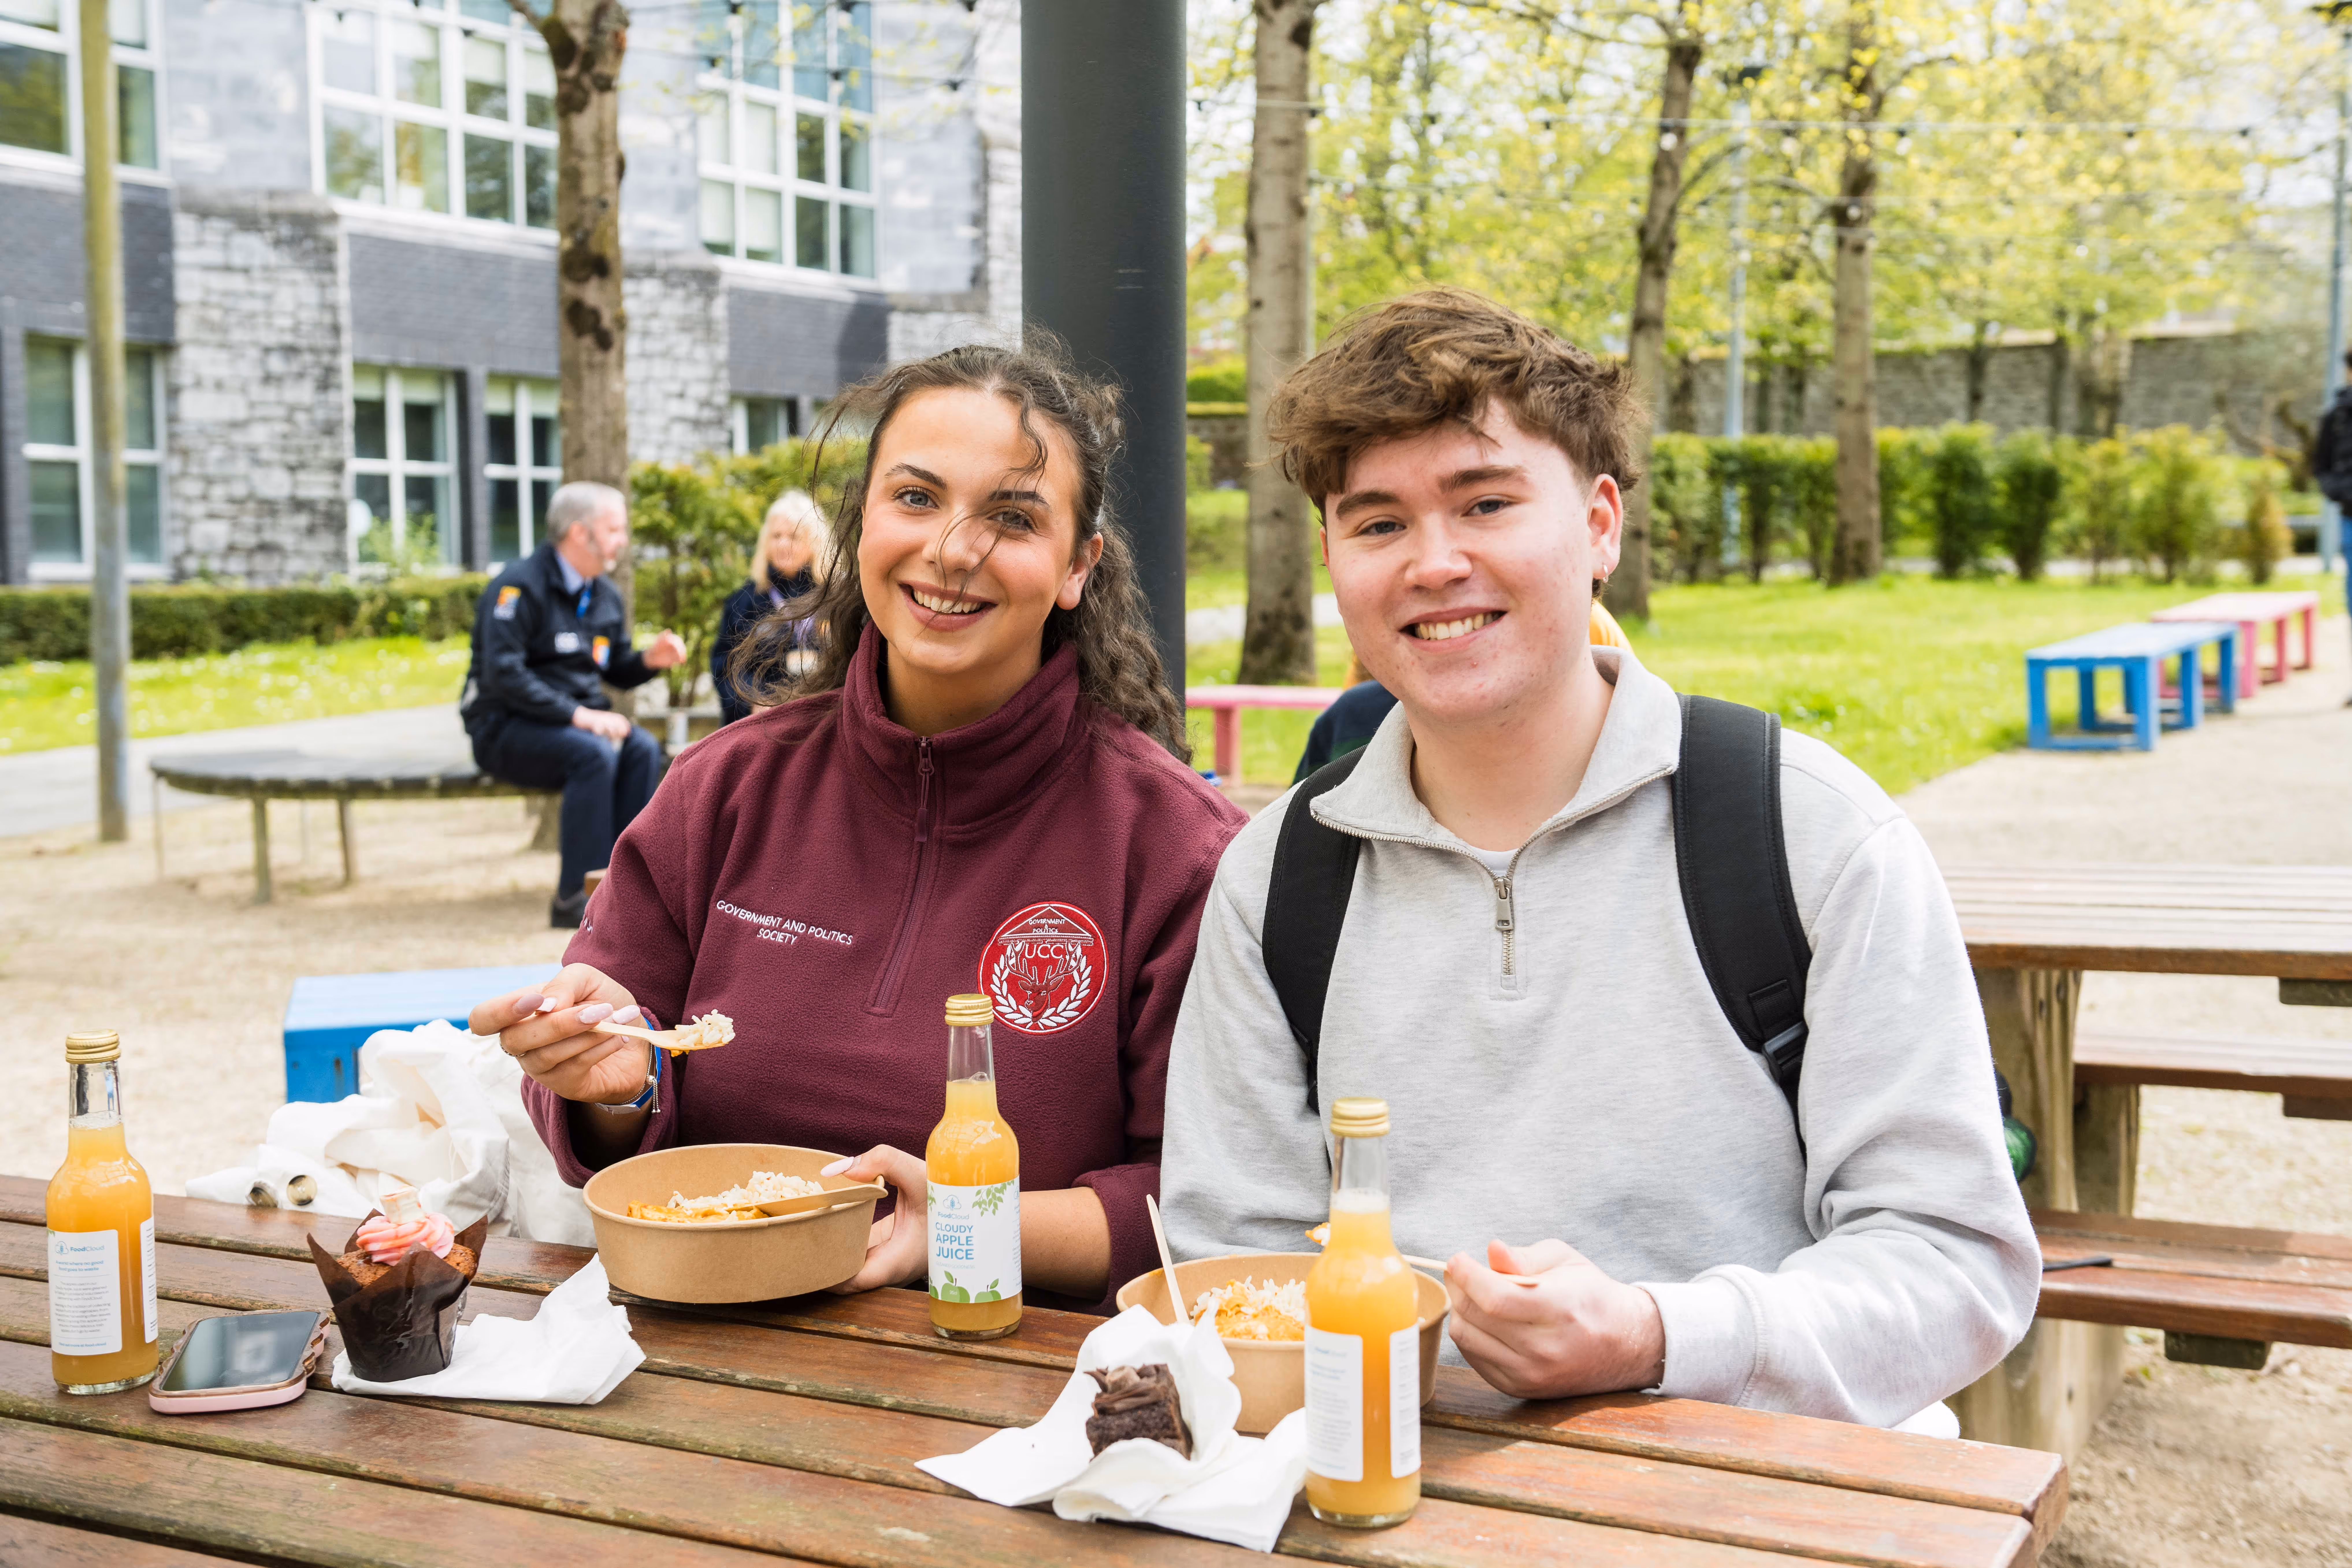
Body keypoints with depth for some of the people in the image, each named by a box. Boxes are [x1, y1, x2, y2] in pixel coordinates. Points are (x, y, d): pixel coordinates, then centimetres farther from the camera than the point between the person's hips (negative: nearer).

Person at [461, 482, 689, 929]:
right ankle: (576, 899, -29)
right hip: (507, 728, -7)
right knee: (595, 753, -33)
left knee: (643, 749, -22)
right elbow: (503, 675, -21)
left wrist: (649, 660, -4)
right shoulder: (519, 587, -12)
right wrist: (577, 715, -26)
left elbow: (615, 670, 20)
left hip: (580, 720, 7)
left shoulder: (606, 594, 13)